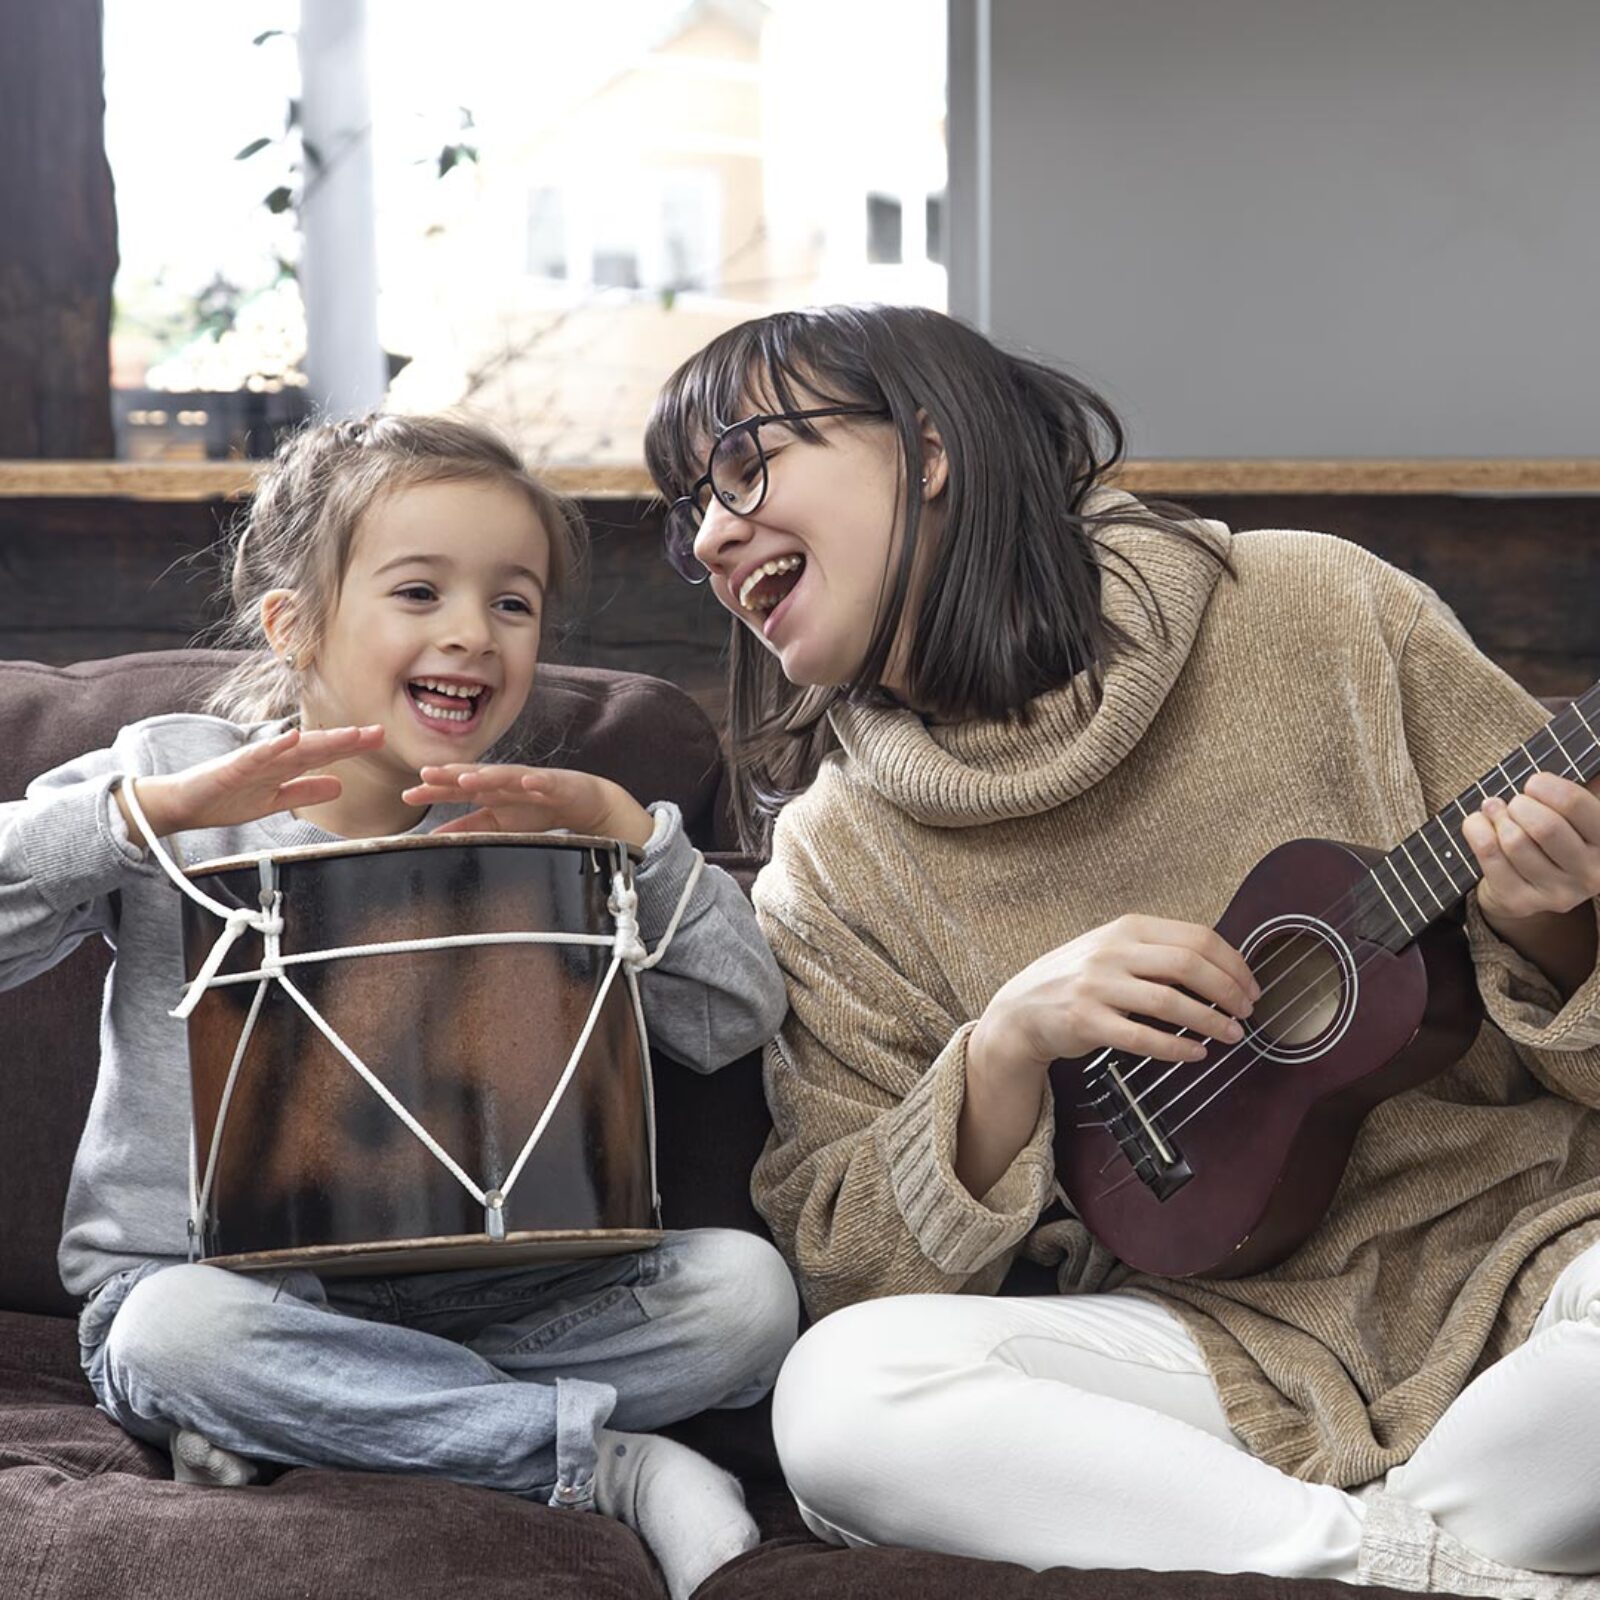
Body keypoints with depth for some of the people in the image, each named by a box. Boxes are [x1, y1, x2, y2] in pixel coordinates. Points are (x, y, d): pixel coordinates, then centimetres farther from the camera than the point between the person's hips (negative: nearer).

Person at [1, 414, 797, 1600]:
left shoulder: (527, 827, 8)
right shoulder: (174, 773, 2)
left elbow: (735, 1023, 0)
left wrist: (624, 826, -11)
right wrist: (153, 810, -19)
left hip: (471, 1302, 3)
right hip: (206, 1274, -2)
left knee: (744, 1285, -19)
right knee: (184, 1329, -38)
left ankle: (290, 1430, -21)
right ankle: (606, 1462, -24)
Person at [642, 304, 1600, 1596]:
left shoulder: (1312, 610, 0)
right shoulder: (836, 861, 4)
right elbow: (838, 1271, 1)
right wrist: (1008, 1044, -14)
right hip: (1225, 1332, 2)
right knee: (837, 1393, -29)